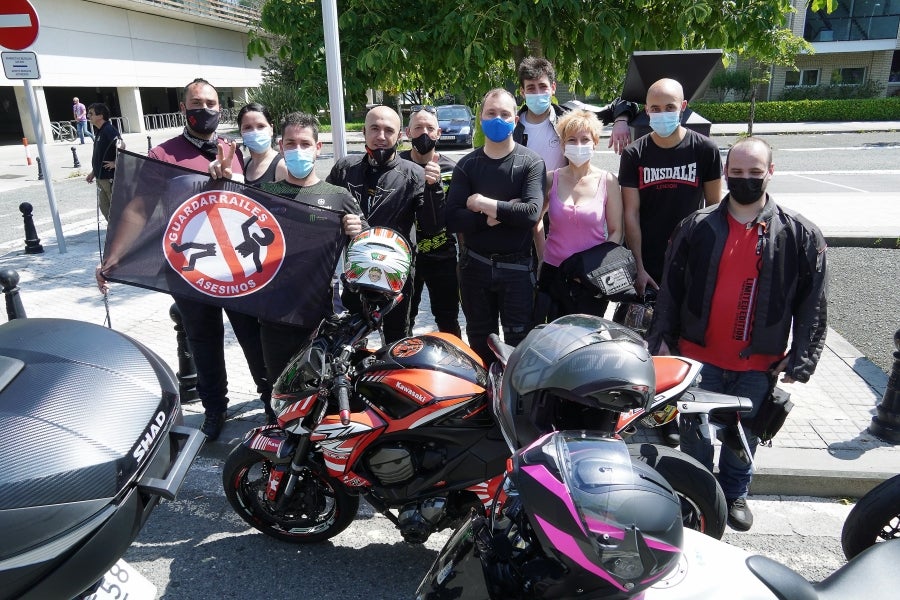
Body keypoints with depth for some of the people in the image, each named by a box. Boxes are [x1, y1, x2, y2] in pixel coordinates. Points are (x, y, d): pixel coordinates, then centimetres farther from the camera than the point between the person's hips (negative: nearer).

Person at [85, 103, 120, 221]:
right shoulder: (100, 131, 12)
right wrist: (93, 172, 21)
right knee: (104, 206, 17)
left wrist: (115, 163, -25)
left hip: (111, 177, -10)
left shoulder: (109, 130, -17)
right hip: (101, 177, 10)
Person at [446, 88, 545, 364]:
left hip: (517, 266, -2)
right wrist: (494, 216, -18)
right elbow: (453, 220, -7)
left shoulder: (531, 163, -3)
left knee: (518, 340, 3)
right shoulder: (466, 165, 4)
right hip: (475, 264, 3)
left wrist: (484, 204, -15)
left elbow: (532, 212, -19)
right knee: (479, 341, 15)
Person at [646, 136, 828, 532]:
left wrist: (800, 359, -6)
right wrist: (661, 338, -3)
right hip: (699, 355, 0)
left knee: (744, 436, 16)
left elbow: (812, 302, -1)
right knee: (695, 434, 10)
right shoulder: (696, 227, -2)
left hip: (758, 362, 0)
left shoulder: (800, 235, -3)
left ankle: (735, 494, 39)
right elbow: (670, 289, 0)